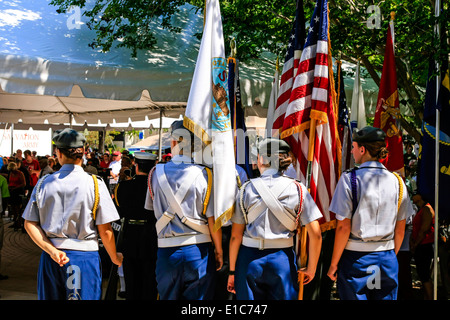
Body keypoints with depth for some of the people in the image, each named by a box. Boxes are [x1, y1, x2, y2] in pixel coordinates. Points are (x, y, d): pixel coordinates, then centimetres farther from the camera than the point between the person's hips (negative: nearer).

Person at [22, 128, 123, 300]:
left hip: (50, 255, 3)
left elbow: (30, 224, 0)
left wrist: (51, 250, -7)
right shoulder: (95, 184, -7)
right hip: (84, 255, -3)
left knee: (50, 296, 14)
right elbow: (105, 230, -6)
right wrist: (114, 257, 8)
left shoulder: (44, 183, 3)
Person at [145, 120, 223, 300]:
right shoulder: (205, 175, -8)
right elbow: (213, 220, -7)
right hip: (198, 250, -2)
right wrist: (218, 251, 4)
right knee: (198, 298, 7)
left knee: (167, 296, 13)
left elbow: (151, 208, 9)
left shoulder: (156, 173, -1)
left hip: (166, 250, 2)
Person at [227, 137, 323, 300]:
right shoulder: (298, 189, -2)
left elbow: (236, 236, -1)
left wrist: (232, 270, 7)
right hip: (283, 260, 0)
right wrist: (311, 268, 6)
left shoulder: (248, 188, -1)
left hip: (250, 258, 0)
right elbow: (315, 234, -6)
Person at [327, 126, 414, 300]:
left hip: (356, 258, -4)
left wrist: (333, 264, -3)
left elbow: (343, 227, -11)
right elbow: (400, 229, 8)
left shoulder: (350, 178, -9)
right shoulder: (397, 181, 4)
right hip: (387, 258, 4)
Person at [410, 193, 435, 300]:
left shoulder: (427, 209, -13)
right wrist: (411, 241, 4)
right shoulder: (420, 210, 18)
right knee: (423, 276, 12)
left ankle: (430, 298, -5)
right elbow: (415, 229, 21)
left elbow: (424, 230, -18)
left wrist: (415, 245, -11)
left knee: (425, 277, -9)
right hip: (419, 248, 10)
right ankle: (425, 297, 17)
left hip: (424, 247, -10)